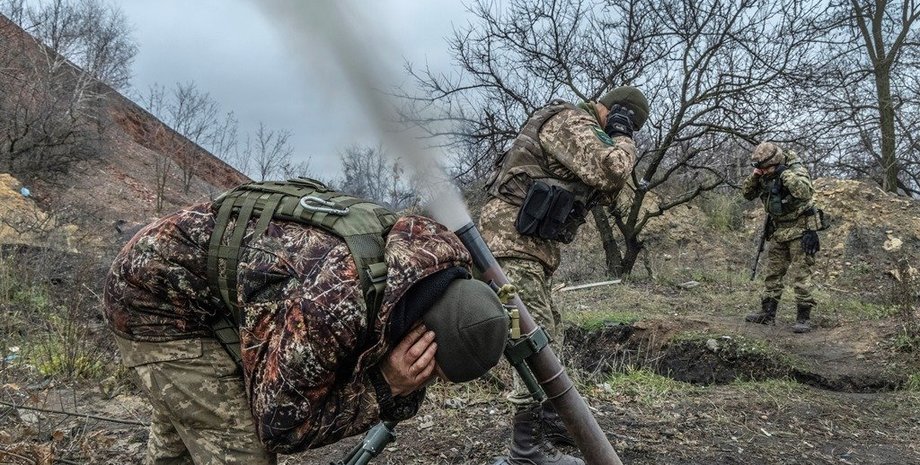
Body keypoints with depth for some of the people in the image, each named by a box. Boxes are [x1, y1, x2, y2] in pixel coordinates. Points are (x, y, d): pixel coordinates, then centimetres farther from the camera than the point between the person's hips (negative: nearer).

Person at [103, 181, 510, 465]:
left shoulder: (421, 256, -14)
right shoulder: (334, 303, -40)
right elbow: (281, 425, -24)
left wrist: (400, 388, -21)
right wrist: (384, 386, -30)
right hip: (154, 287, -8)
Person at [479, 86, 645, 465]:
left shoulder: (579, 129, 22)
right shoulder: (571, 121, -10)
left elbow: (601, 190, 23)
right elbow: (610, 172, -22)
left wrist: (615, 144, 9)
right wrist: (623, 140, -3)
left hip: (528, 241, 11)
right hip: (512, 236, -11)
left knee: (547, 334, 18)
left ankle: (547, 418, 31)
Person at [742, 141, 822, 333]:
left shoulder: (796, 170, -17)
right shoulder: (766, 175, 2)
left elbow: (806, 193, -34)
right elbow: (747, 194, 6)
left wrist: (786, 174, -32)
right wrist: (754, 176, -11)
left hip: (800, 229, -7)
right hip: (778, 231, 7)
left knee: (801, 274, -7)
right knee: (772, 274, 11)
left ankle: (803, 318, -2)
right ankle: (767, 313, 18)